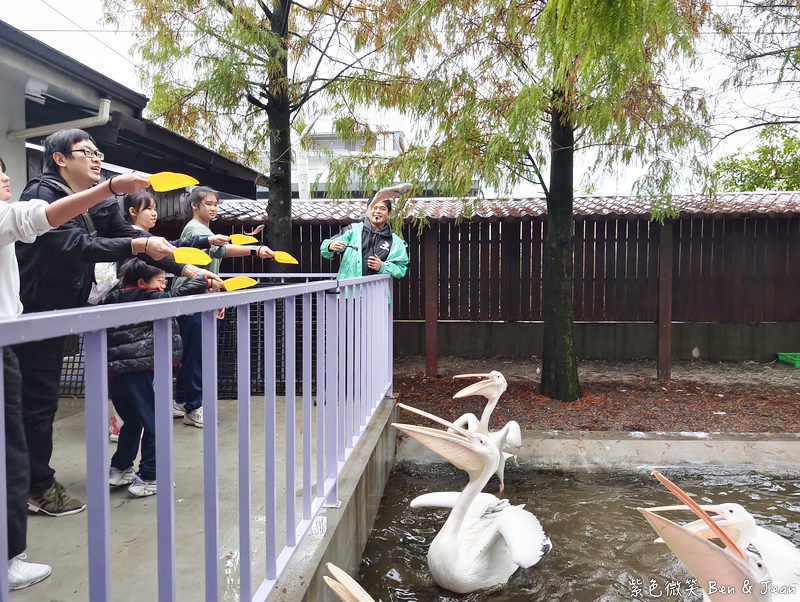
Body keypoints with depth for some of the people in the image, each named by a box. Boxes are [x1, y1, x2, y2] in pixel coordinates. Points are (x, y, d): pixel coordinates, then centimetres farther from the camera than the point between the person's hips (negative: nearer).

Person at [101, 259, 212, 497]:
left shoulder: (113, 299, 18)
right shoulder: (147, 297, -4)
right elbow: (174, 298, -14)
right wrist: (204, 281, -9)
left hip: (113, 370, 8)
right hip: (138, 369, -8)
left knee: (132, 422, 23)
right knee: (154, 423, 1)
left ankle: (119, 470, 32)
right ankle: (148, 477, 4)